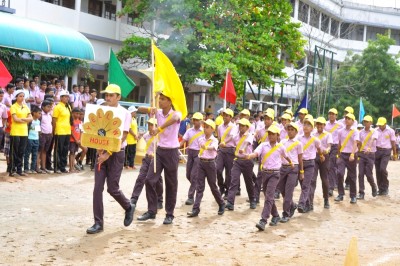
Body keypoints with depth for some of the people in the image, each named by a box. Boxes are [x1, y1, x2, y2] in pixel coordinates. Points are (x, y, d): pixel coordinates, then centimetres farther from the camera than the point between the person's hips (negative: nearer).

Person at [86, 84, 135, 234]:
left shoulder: (124, 113, -5)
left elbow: (122, 137, -11)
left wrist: (108, 154, -19)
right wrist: (99, 149, -13)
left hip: (116, 154, -4)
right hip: (101, 153, 4)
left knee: (112, 188, -2)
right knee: (98, 188, -3)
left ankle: (129, 208, 27)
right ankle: (98, 223, 3)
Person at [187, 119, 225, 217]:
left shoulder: (214, 140, -10)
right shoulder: (201, 139, 6)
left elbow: (213, 148, -32)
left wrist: (206, 147, -52)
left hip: (210, 163, -4)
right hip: (201, 162, 4)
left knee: (213, 186, 5)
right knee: (199, 186, -1)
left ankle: (221, 205, 25)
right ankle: (196, 209, -5)